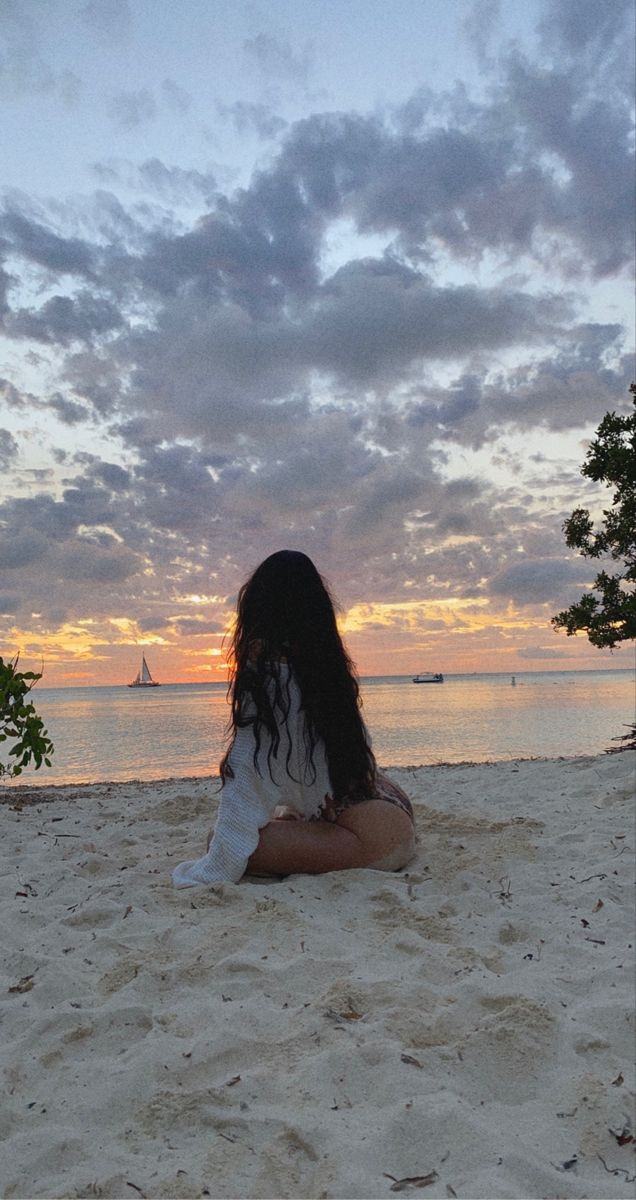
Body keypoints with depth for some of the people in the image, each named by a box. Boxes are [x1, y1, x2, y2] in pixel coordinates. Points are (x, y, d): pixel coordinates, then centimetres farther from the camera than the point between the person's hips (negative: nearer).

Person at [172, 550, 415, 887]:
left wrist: (212, 870, -11)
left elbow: (248, 780, -17)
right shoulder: (327, 664, 8)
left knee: (229, 843, -20)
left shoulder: (269, 673, -16)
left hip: (371, 835, -9)